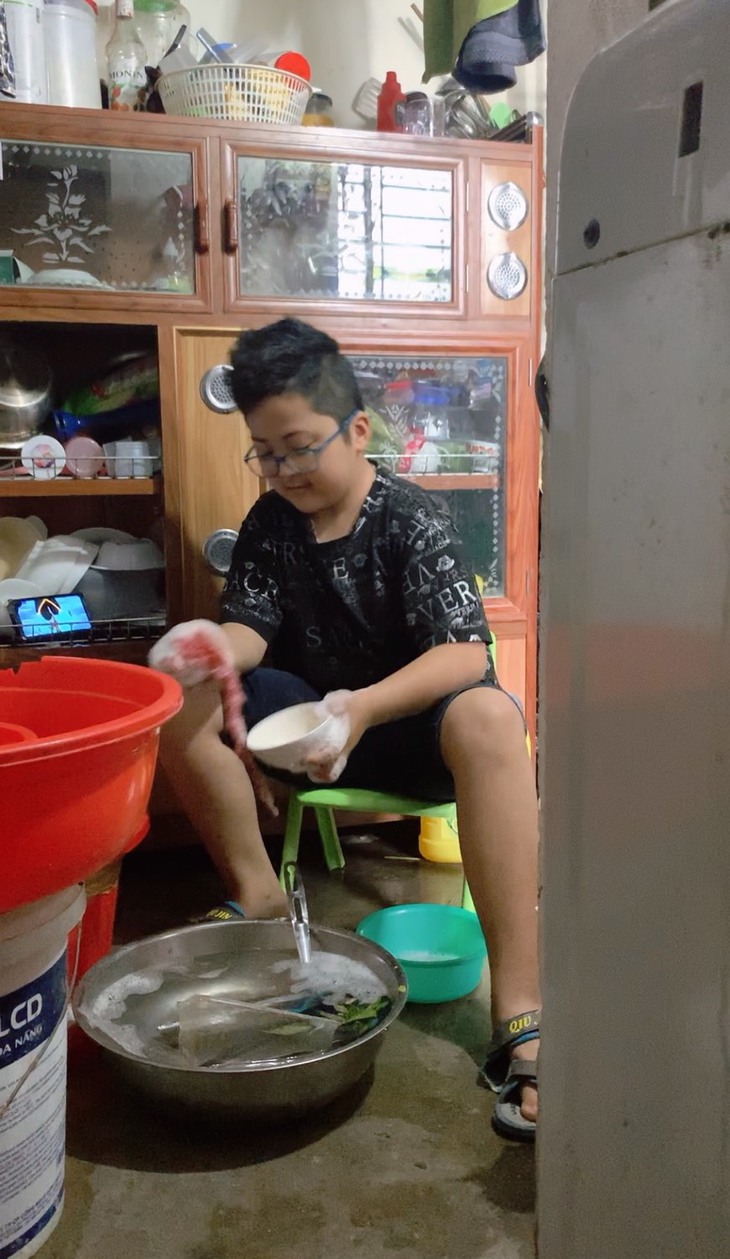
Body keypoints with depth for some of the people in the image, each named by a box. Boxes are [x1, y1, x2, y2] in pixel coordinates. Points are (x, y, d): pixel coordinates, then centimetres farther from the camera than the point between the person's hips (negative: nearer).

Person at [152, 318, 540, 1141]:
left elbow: (466, 653, -24)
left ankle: (519, 1010, -42)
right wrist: (218, 648, -30)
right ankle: (258, 897, -5)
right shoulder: (270, 523, 1)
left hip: (412, 718, -4)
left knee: (490, 716, -38)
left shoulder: (412, 520, -14)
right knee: (178, 703, -18)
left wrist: (364, 706, -42)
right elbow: (251, 624, -3)